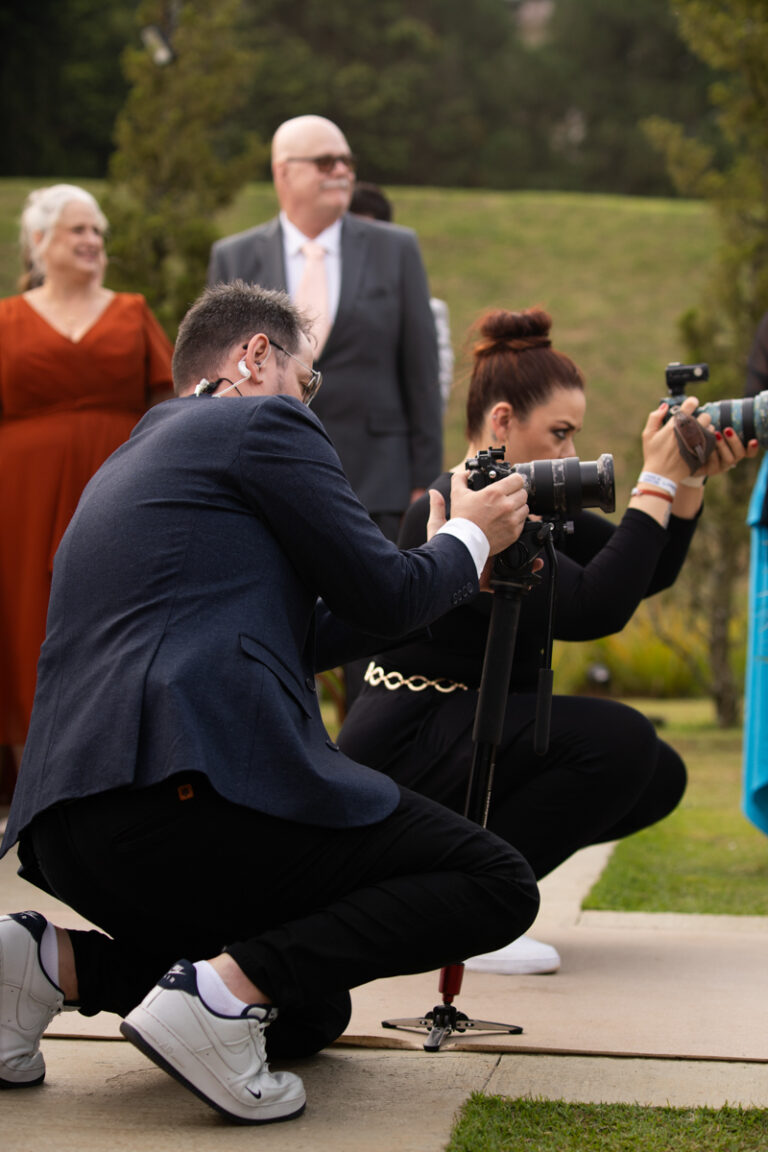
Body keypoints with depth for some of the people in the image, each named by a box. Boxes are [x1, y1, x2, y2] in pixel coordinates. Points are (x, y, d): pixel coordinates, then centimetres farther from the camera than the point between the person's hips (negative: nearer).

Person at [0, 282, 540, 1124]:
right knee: (498, 885, -2)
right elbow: (387, 596, 3)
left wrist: (447, 563, 40)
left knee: (310, 1014, 24)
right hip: (195, 782, -9)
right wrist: (470, 538, 24)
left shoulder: (125, 465, 31)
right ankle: (224, 989, -16)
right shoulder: (264, 423, 5)